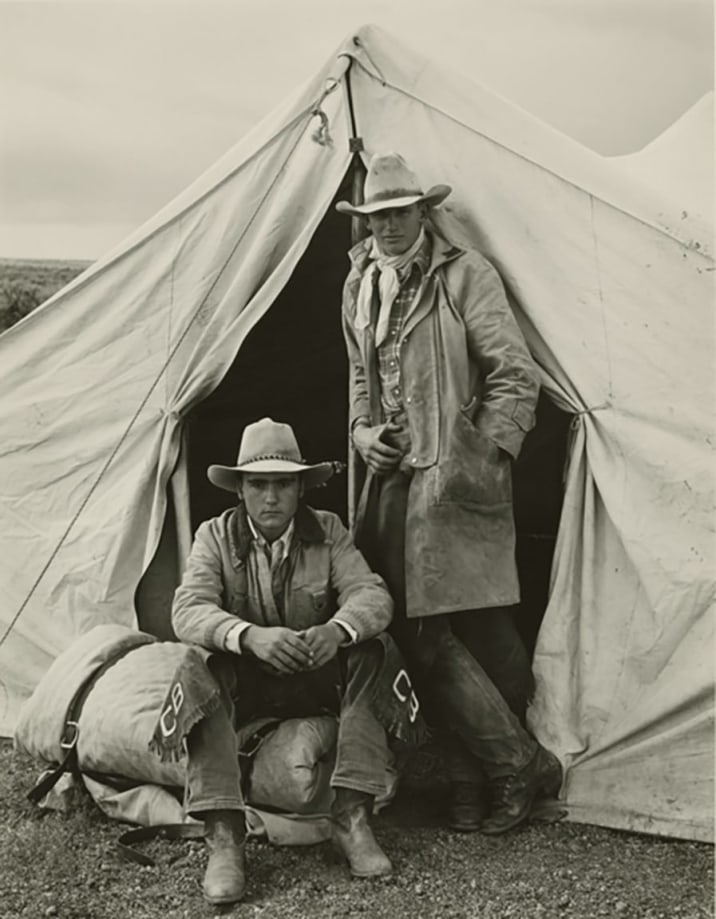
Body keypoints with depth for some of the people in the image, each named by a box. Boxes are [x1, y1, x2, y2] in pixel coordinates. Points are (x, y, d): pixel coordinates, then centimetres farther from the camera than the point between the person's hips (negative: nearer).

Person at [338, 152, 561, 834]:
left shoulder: (465, 275, -4)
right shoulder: (359, 286, 15)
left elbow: (515, 376, -6)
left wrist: (489, 456, -13)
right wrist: (363, 432, 10)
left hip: (457, 478, -6)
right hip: (394, 481, 6)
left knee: (484, 632, -4)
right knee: (419, 633, 2)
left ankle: (489, 771, 12)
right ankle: (520, 764, 11)